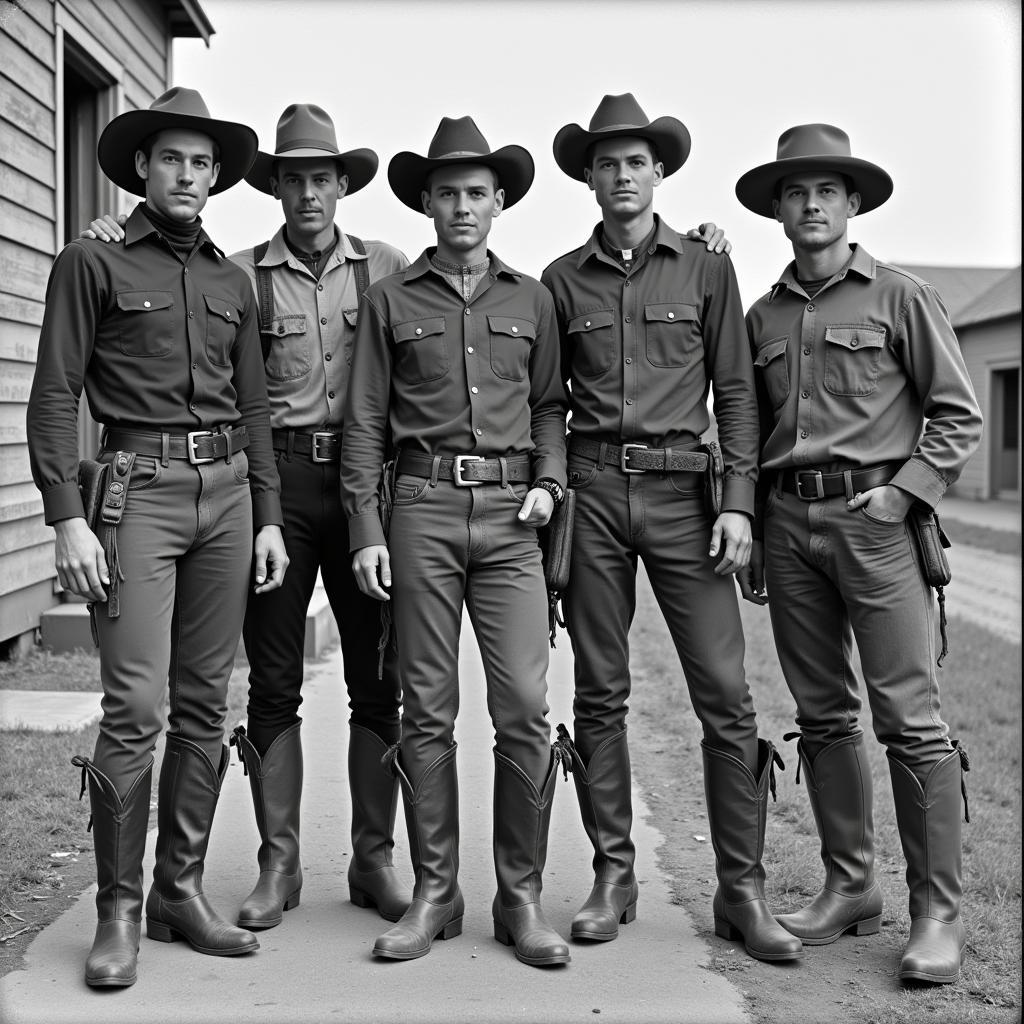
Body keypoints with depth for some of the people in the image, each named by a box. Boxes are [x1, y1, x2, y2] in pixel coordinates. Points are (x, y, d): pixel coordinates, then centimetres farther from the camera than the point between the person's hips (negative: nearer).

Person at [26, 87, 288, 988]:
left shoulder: (232, 281, 17)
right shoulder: (94, 265, 3)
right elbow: (55, 397, -3)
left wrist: (268, 518, 12)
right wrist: (68, 517, -12)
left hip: (228, 490, 5)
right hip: (139, 487, -5)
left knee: (205, 704, 6)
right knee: (135, 706, -10)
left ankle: (181, 891, 17)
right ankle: (119, 909, 2)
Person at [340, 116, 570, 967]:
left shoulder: (531, 299, 13)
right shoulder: (391, 300, 9)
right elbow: (365, 422, 6)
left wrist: (548, 480, 1)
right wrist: (366, 530, -1)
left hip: (510, 514, 1)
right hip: (421, 509, 0)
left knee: (526, 710, -5)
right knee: (428, 710, 3)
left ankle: (522, 897, 6)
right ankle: (435, 892, 13)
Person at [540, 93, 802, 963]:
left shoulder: (707, 269, 9)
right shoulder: (562, 280, 10)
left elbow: (735, 393, 6)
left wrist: (738, 500, -4)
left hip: (681, 490, -1)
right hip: (591, 490, 1)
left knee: (726, 695, -5)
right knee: (600, 695, 4)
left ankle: (742, 891, 4)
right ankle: (613, 877, 15)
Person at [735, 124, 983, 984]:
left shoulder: (902, 297, 3)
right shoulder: (763, 316, 15)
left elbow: (960, 415, 1)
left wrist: (902, 490, -10)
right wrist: (750, 535, 14)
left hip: (876, 516, -4)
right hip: (789, 522, 5)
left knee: (910, 716, -7)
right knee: (823, 715, 8)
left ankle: (938, 912, 0)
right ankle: (849, 888, 18)